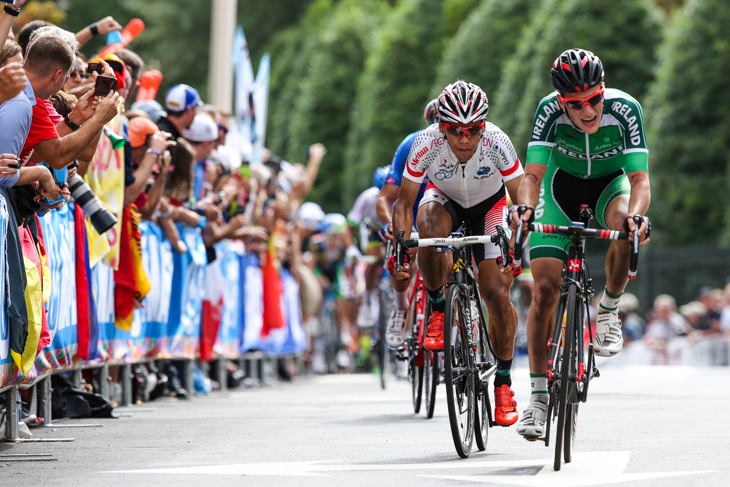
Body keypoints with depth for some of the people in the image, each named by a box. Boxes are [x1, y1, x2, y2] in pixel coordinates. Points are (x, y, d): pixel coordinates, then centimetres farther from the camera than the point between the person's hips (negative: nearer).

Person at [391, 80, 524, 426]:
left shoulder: (497, 143, -33)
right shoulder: (427, 144, -32)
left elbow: (522, 199, -23)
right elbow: (404, 202, -20)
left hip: (489, 204, 0)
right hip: (445, 199, 0)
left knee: (497, 294, -14)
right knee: (429, 226, -37)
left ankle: (503, 381, 5)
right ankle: (438, 310, -14)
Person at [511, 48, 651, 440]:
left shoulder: (624, 109, -30)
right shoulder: (550, 110, -28)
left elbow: (639, 178, -33)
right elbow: (532, 174, -30)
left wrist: (635, 214, -53)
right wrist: (526, 208, -51)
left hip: (611, 183, 0)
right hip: (563, 184, 0)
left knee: (627, 230, -37)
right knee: (545, 289, -11)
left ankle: (609, 309, -8)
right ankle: (539, 395, 1)